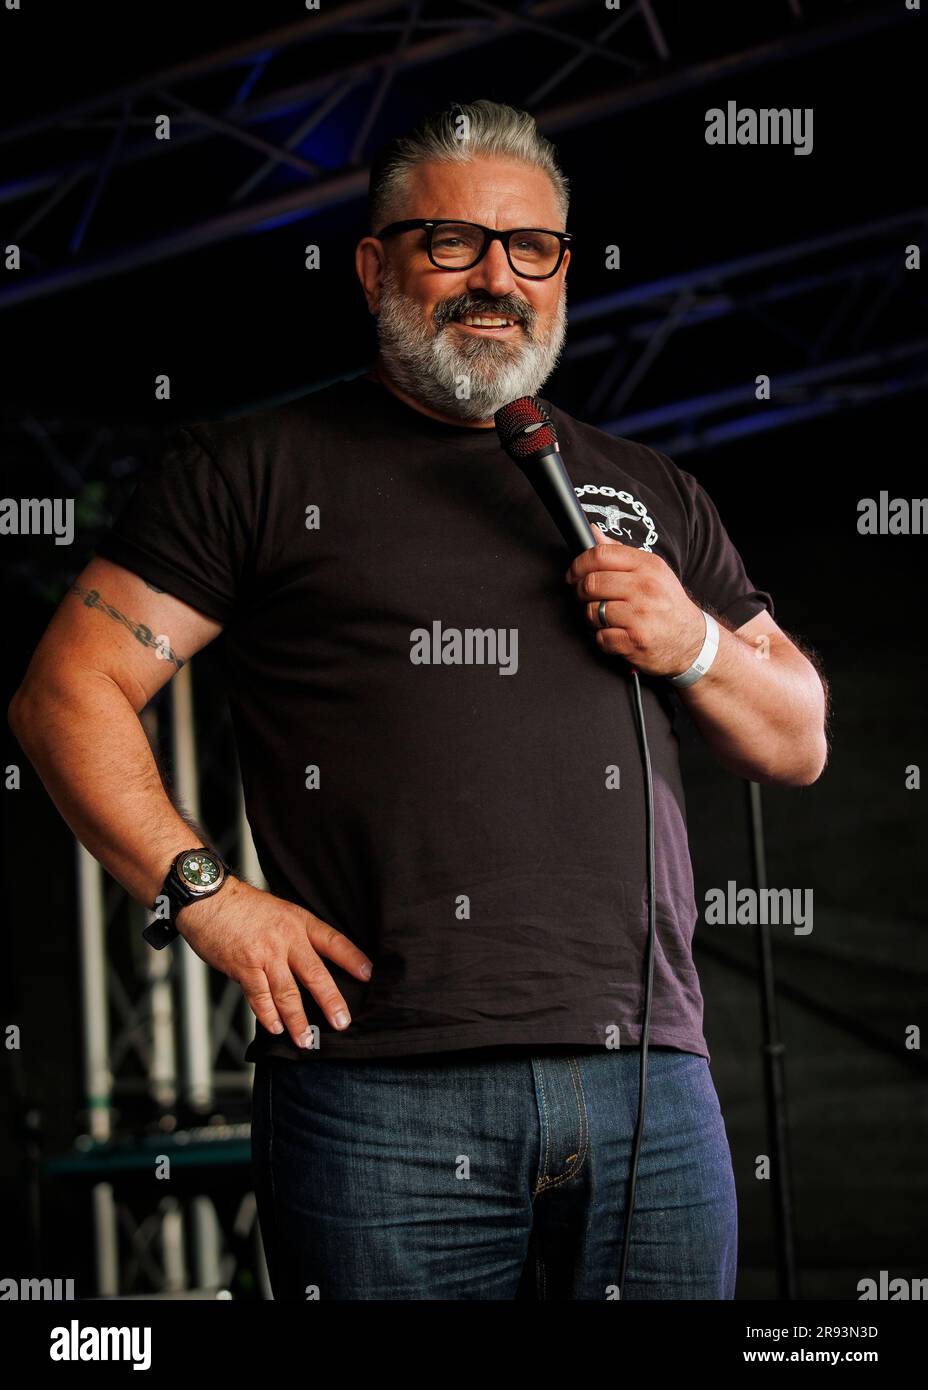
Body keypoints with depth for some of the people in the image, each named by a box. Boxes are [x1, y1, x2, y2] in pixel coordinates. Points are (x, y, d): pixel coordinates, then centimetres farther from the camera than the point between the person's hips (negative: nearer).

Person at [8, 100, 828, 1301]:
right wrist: (202, 894, -8)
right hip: (381, 1098, -4)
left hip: (648, 1082, 4)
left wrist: (696, 647, 5)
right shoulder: (258, 471, 9)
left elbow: (798, 747, 26)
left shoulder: (647, 492, 22)